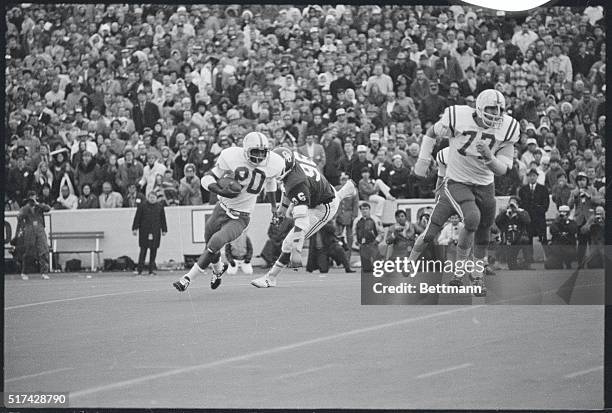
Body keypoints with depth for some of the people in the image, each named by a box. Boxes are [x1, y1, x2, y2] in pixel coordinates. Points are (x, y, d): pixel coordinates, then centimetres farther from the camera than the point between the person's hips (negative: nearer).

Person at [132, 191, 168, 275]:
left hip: (156, 232, 3)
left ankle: (151, 270, 8)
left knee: (153, 251, 2)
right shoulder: (142, 206, 2)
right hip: (144, 232, -3)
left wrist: (164, 230, 12)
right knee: (143, 250, -5)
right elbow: (137, 218, 2)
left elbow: (163, 219, 14)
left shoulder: (160, 207, 10)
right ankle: (140, 270, -2)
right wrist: (135, 228, -2)